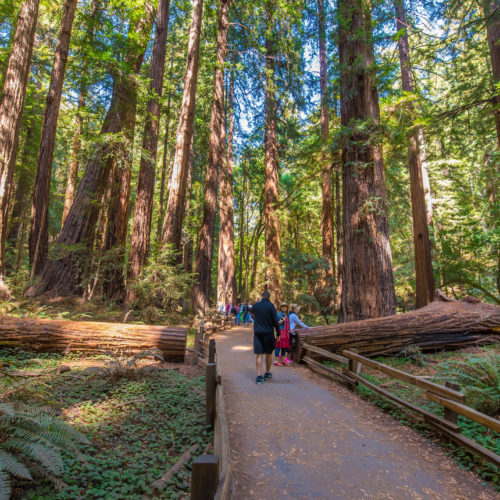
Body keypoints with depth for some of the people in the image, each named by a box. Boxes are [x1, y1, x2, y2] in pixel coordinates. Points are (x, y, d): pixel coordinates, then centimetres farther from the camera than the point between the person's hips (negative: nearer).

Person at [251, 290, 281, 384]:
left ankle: (259, 376, -3)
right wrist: (278, 333, -1)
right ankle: (267, 374, 25)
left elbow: (252, 311, 24)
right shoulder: (271, 306, -9)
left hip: (257, 333, 2)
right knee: (269, 354, 14)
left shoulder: (256, 305, 1)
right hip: (268, 333, -2)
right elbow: (275, 321, -9)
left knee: (259, 354, 3)